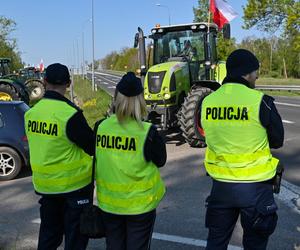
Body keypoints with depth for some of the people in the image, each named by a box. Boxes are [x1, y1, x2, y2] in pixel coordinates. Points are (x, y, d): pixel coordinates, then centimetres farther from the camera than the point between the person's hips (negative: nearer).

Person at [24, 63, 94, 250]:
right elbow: (93, 147, -15)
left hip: (43, 183, 6)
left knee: (49, 234, 21)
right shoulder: (70, 113, -21)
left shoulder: (31, 112, -1)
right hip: (74, 184, -6)